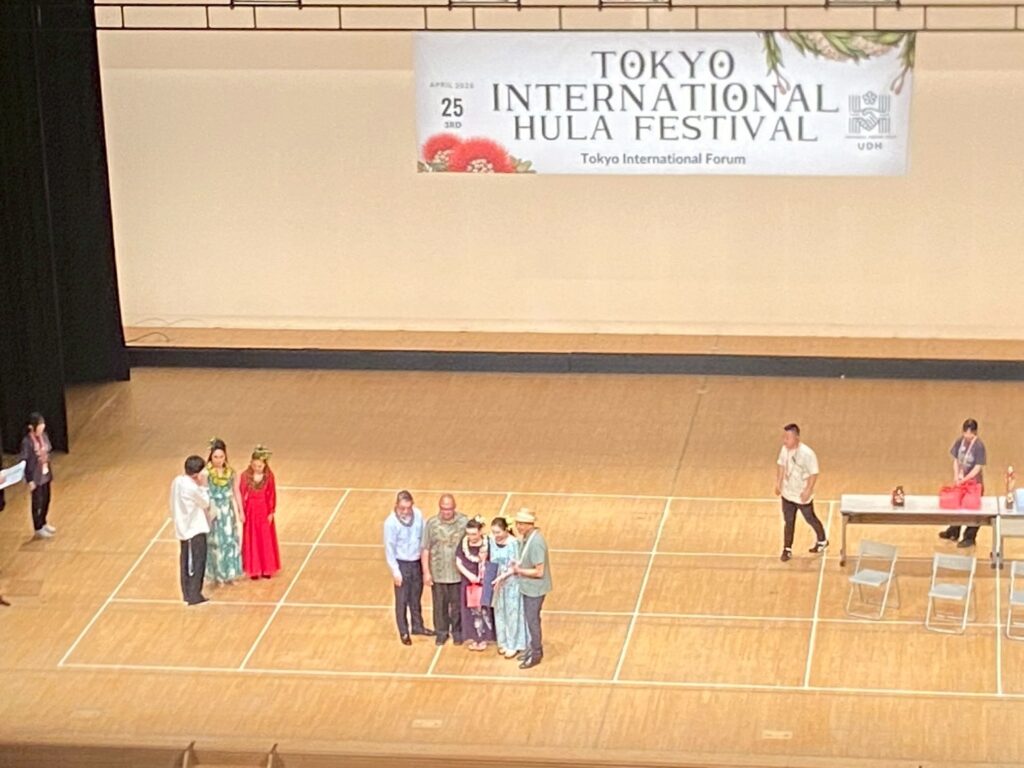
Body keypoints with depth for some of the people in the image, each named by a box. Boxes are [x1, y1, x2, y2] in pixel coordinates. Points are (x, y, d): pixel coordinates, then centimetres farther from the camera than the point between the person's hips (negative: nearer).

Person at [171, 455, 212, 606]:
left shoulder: (177, 481, 0)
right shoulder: (191, 488, -26)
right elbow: (206, 503, -10)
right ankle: (194, 596, 2)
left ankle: (187, 594, 24)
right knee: (197, 562, 0)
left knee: (187, 562, 16)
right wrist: (203, 486, -7)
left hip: (184, 528, 9)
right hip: (195, 530, -9)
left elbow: (173, 507, 8)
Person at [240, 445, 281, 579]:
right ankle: (254, 569, 12)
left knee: (266, 540, 7)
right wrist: (242, 512, -7)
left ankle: (266, 569, 18)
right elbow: (242, 494, -5)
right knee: (252, 540, 5)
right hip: (250, 511, -1)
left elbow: (272, 495, -3)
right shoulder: (245, 476, -9)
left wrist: (271, 512, -5)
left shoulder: (269, 476, -8)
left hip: (264, 511, 1)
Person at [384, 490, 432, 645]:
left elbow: (423, 537, 1)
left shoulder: (418, 515, -9)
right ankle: (404, 632, 20)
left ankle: (417, 626, 37)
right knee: (402, 600, 6)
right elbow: (389, 548, -15)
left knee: (416, 597, 20)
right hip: (402, 564, -4)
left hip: (416, 562, 4)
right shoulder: (391, 522, -20)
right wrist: (395, 570, -15)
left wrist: (424, 561, 5)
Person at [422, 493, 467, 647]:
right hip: (438, 574, 1)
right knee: (440, 605, 13)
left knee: (457, 605, 12)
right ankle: (441, 631, 31)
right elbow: (425, 549, -3)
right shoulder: (432, 523, -8)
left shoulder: (464, 522, -10)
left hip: (458, 573, -1)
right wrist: (426, 572, -5)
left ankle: (457, 631, 31)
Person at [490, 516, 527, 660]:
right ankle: (504, 642, 31)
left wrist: (503, 576, -27)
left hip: (512, 583, -6)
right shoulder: (492, 541, -5)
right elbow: (492, 561, 6)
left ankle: (514, 645, 17)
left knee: (512, 613, 5)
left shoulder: (514, 543, -21)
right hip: (498, 582, 6)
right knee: (500, 612, 15)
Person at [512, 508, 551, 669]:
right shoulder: (526, 537, 0)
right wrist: (518, 566, 0)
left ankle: (536, 654, 16)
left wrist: (519, 570, -17)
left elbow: (539, 572, -26)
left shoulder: (536, 543, -28)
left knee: (532, 620, 3)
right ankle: (534, 648, 34)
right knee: (530, 618, 20)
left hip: (535, 588, -9)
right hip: (527, 586, 9)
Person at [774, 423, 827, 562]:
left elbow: (814, 474, -22)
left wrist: (808, 491, -23)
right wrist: (778, 483, 9)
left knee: (811, 519, 16)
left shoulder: (807, 454, -29)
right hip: (787, 494, 5)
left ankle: (822, 541, 40)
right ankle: (787, 549, 23)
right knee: (789, 522, 12)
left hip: (802, 496, -5)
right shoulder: (785, 449, -8)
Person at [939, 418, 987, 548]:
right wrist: (956, 475, -9)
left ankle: (969, 538, 17)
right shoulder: (959, 441, -5)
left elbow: (978, 467, -20)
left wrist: (965, 479, -23)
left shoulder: (979, 446, -21)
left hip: (973, 481, -6)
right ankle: (953, 533, 36)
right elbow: (956, 460, 4)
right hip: (960, 479, 6)